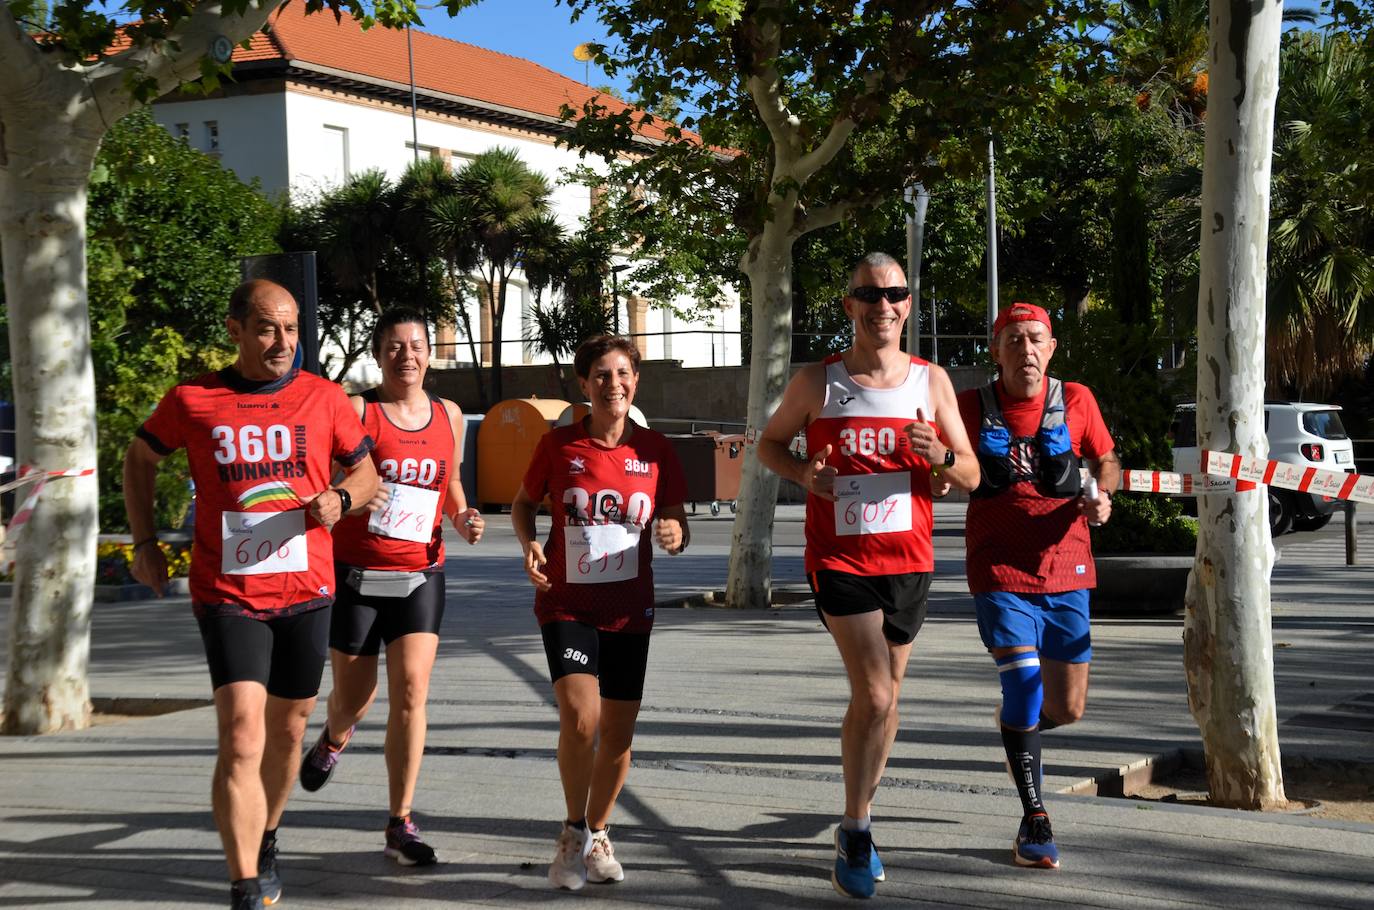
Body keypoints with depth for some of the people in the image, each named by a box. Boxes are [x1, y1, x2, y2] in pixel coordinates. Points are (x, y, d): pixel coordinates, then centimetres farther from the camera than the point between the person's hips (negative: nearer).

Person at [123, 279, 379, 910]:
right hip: (226, 594, -2)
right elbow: (140, 458, 16)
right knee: (241, 734, -16)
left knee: (286, 731, 16)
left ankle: (265, 842, 42)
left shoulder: (324, 399, 2)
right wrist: (144, 541, 10)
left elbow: (366, 474, 12)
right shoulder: (192, 401, -1)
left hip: (305, 592, 3)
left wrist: (341, 499, -10)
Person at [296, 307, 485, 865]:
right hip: (356, 573, -2)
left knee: (411, 691, -10)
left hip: (419, 575, 3)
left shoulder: (448, 415, 8)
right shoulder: (356, 410, -6)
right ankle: (332, 741, 49)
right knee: (354, 696, 10)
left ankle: (400, 826, -3)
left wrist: (463, 520, 4)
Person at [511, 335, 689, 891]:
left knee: (618, 730, 7)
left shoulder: (654, 450, 0)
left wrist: (674, 535, -17)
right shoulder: (559, 445, -4)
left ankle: (597, 834, 31)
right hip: (566, 604, -2)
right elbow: (523, 502, 10)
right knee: (579, 718, -20)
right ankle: (574, 832, 3)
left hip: (629, 610, 2)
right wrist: (529, 544, -10)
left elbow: (676, 523, 7)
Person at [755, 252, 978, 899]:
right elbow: (769, 443, 11)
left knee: (884, 698, 13)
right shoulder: (817, 382, -3)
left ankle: (858, 824, 32)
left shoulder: (931, 380, 3)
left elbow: (971, 476, 5)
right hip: (840, 558, -3)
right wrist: (802, 473, -10)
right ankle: (856, 834, 0)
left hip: (909, 558, 3)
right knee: (874, 696, -16)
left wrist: (940, 455, -18)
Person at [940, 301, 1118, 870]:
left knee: (1068, 710, 7)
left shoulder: (1075, 401, 1)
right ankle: (1034, 822, -1)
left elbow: (1106, 460, 15)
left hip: (1065, 571, 2)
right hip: (999, 572, -2)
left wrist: (1102, 496, -7)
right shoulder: (971, 407, -2)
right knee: (1024, 682, -17)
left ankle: (1017, 726, 44)